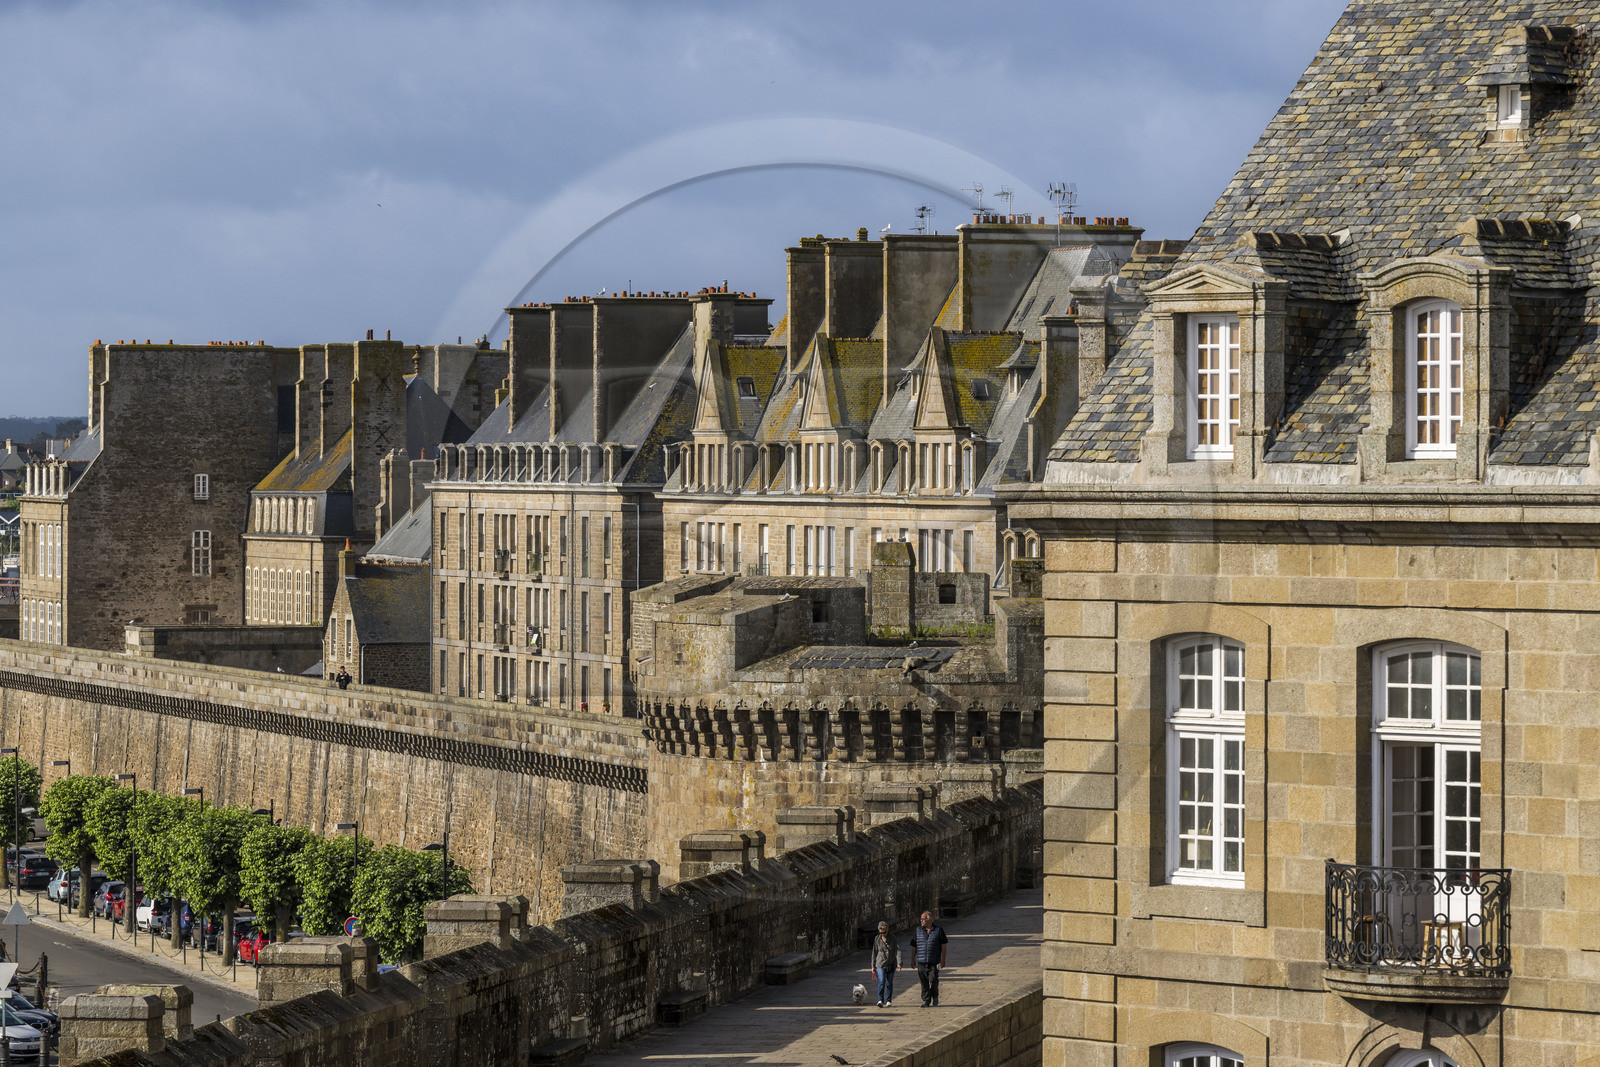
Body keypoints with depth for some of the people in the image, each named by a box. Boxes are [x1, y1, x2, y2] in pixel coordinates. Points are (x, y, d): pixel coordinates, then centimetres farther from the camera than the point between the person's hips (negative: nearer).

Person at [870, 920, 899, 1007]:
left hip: (891, 964, 0)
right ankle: (880, 1000, -18)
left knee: (889, 983, 5)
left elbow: (897, 951, -8)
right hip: (880, 964, 0)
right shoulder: (877, 939, 1)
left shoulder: (893, 938, -4)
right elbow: (874, 953, 8)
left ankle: (888, 1001, 18)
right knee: (881, 981, -16)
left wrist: (899, 963, -20)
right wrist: (873, 966, 9)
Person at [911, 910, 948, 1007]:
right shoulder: (918, 931, 10)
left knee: (933, 981, -6)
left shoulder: (938, 930, 4)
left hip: (934, 962, -2)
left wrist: (943, 959, -2)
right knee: (924, 982, -2)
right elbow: (914, 947, 13)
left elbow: (944, 945, 5)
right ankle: (926, 1001, 4)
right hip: (921, 962, 2)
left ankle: (935, 999, 16)